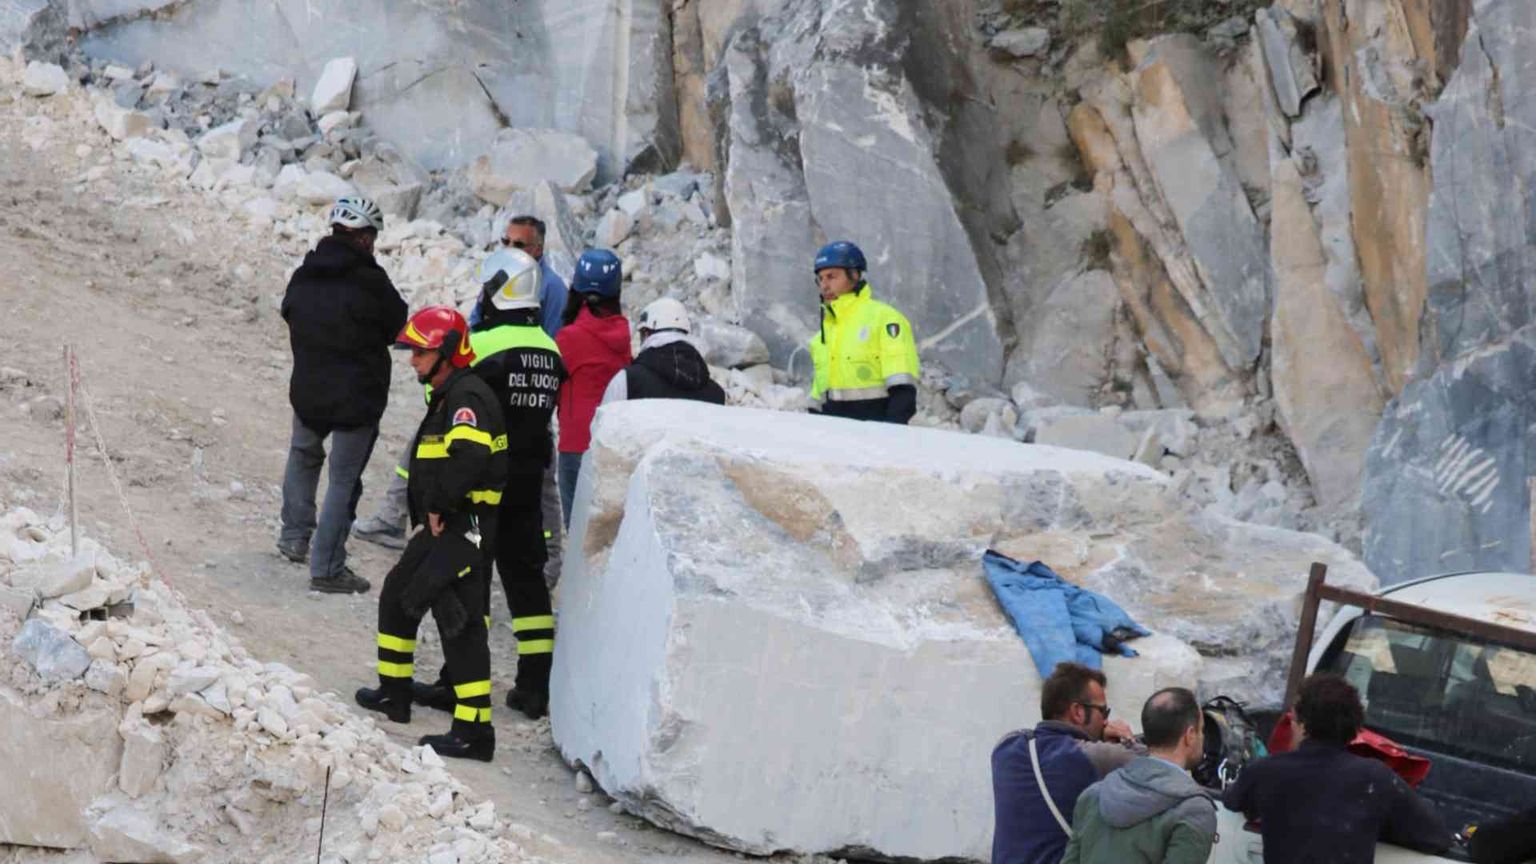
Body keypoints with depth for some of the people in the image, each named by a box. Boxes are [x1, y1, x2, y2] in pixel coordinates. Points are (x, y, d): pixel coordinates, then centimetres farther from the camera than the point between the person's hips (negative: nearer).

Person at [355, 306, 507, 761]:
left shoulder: (468, 397, -16)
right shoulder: (448, 397, 18)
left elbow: (469, 458, -32)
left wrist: (438, 505, -21)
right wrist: (428, 511, 13)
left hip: (464, 528, -11)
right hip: (442, 525, 11)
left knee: (460, 622, -12)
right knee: (398, 594, 24)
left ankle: (475, 732, -12)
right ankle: (394, 693, 39)